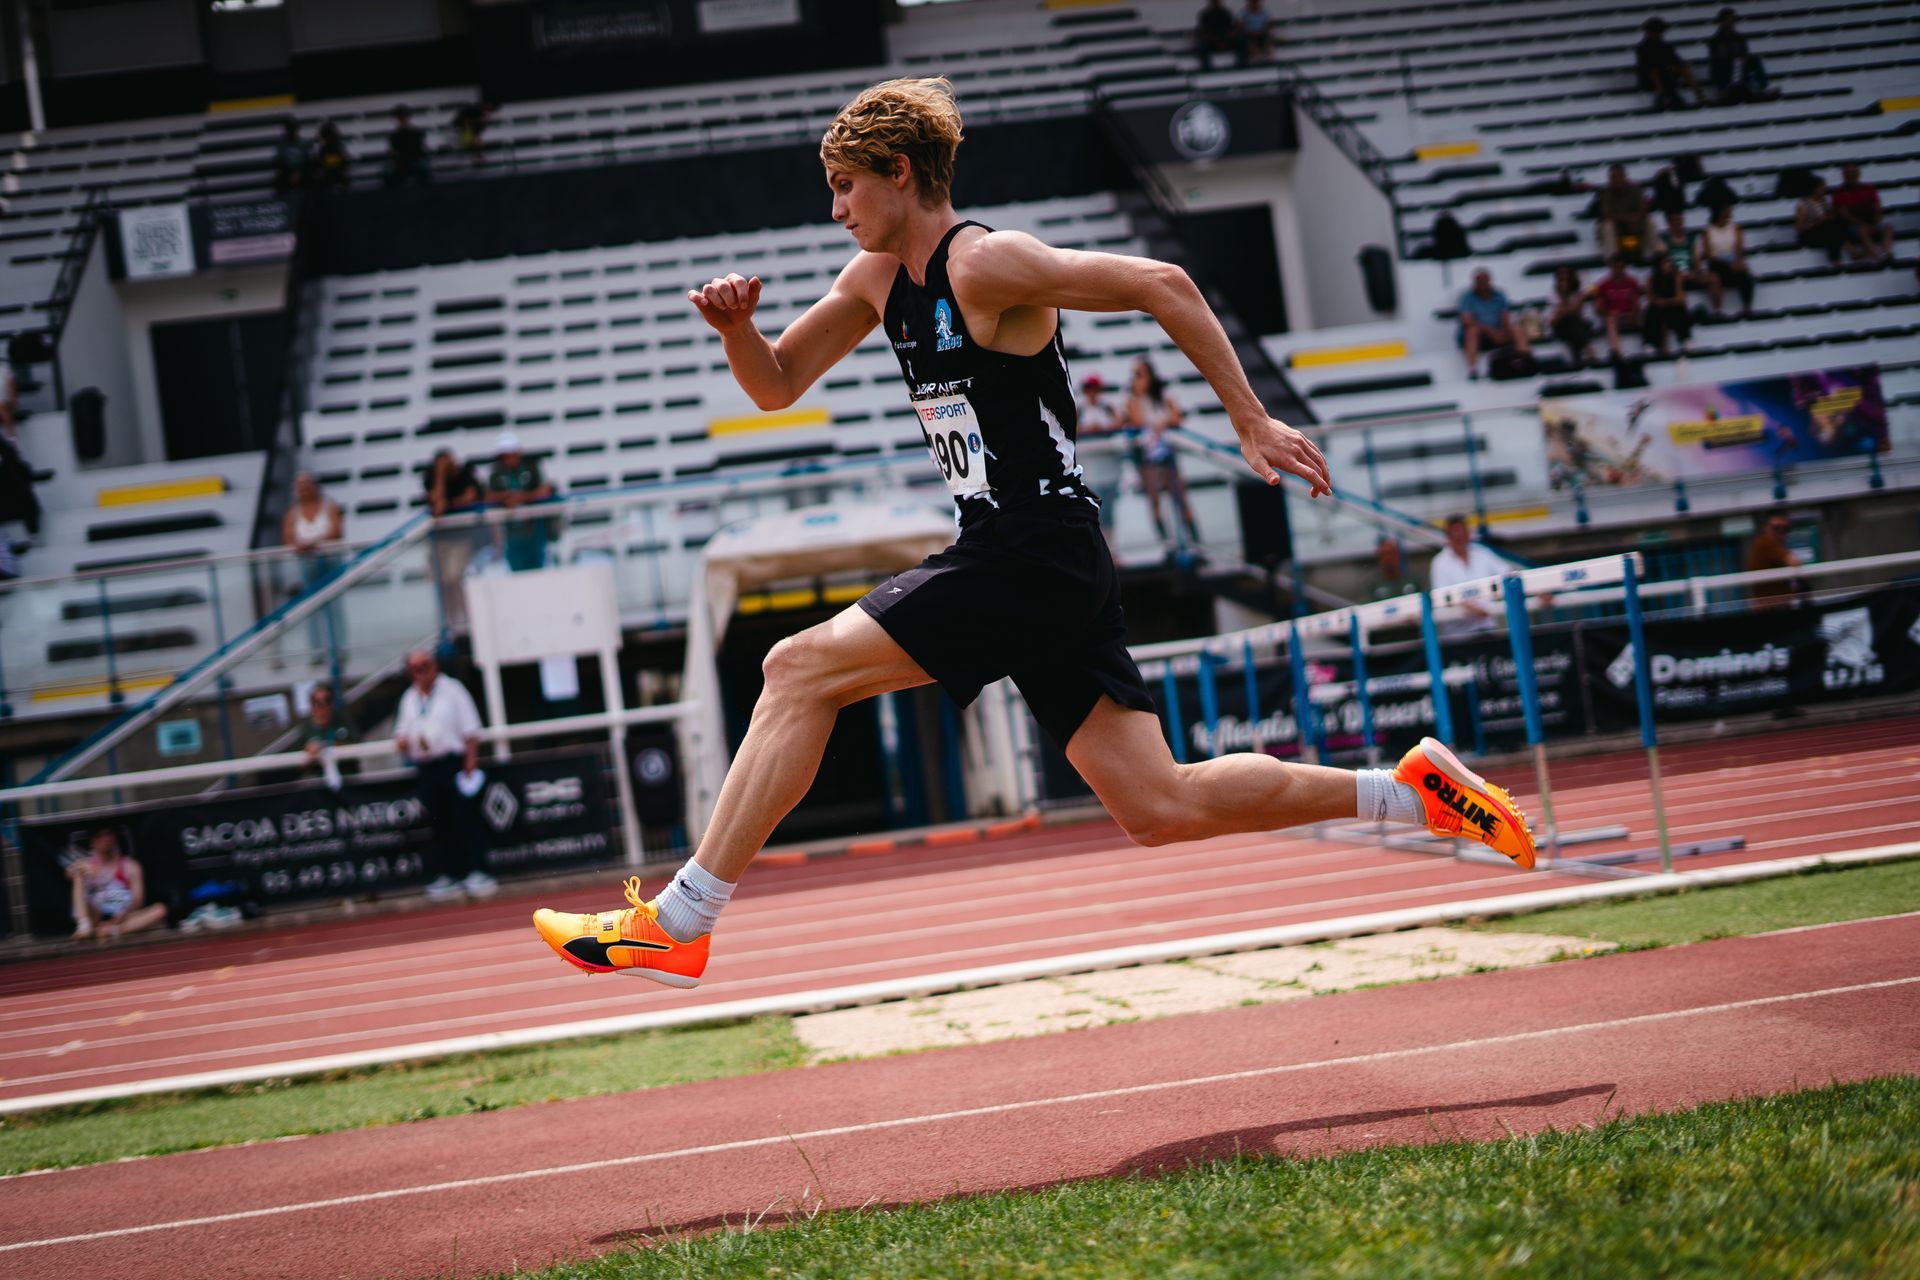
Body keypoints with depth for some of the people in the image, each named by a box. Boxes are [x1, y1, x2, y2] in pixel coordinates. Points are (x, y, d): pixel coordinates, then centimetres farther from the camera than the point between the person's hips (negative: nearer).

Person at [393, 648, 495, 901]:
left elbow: (470, 729, -3)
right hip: (425, 768, 5)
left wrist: (471, 760, -11)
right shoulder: (409, 698, 15)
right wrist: (401, 740, -3)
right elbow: (401, 730, 21)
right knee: (439, 823, 4)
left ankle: (471, 873, -4)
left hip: (452, 763, -4)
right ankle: (445, 875, 6)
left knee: (461, 820, -6)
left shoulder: (452, 690, 0)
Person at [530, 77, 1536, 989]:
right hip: (1016, 562, 10)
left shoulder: (985, 265, -12)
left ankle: (678, 924, -9)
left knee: (801, 670, -11)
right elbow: (776, 387, 22)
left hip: (1032, 556, -10)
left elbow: (1162, 286, -15)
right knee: (1160, 806, 6)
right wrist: (735, 324, 0)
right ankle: (1411, 789, 12)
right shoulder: (877, 279, 15)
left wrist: (1251, 423, -15)